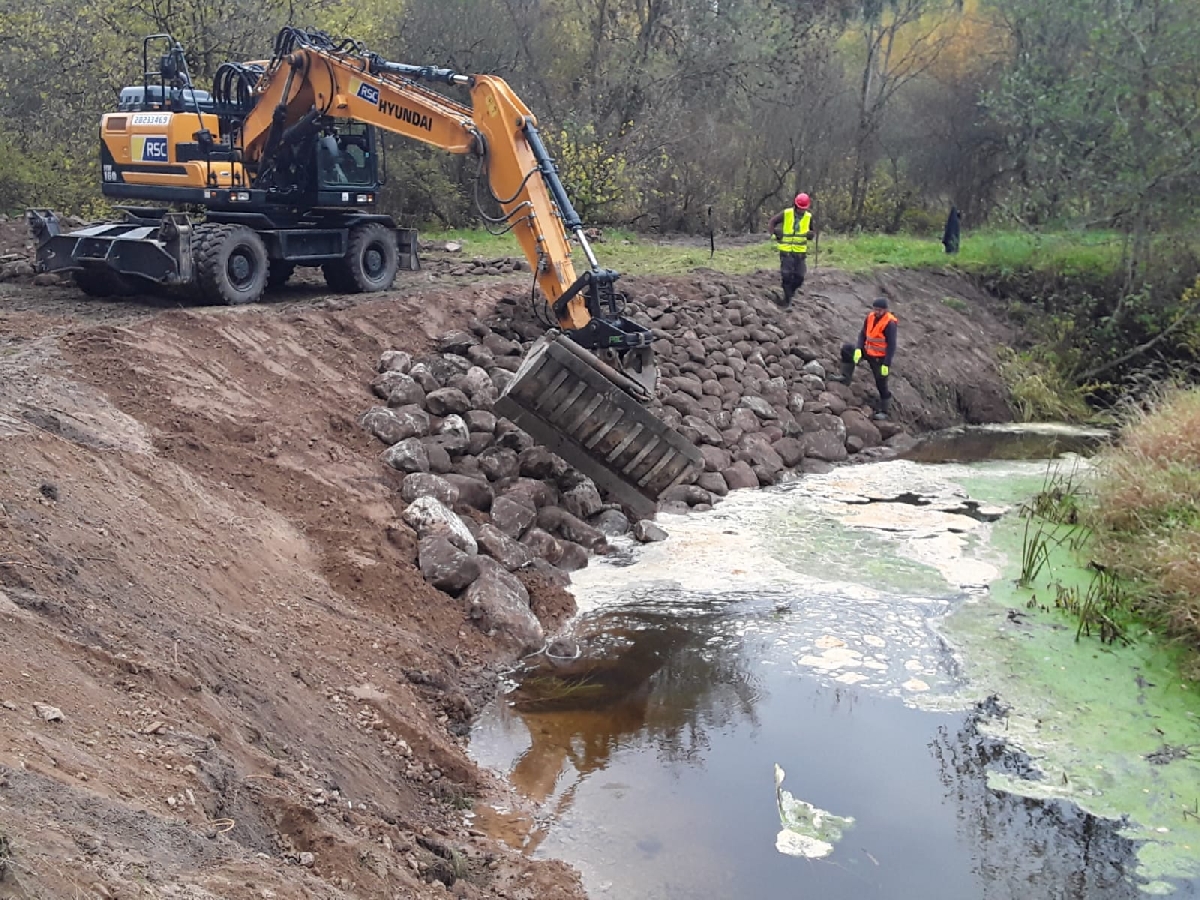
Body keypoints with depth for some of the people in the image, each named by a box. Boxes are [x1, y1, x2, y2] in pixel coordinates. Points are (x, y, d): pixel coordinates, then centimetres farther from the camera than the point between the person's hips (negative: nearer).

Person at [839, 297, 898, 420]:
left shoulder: (890, 323, -22)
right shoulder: (870, 317, -4)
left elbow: (891, 345, -21)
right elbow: (863, 333, 4)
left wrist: (886, 364, -22)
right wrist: (858, 349, -11)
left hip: (880, 358, -7)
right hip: (868, 351, 7)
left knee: (881, 384, -1)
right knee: (846, 349, -1)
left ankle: (884, 410, 13)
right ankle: (846, 378, 6)